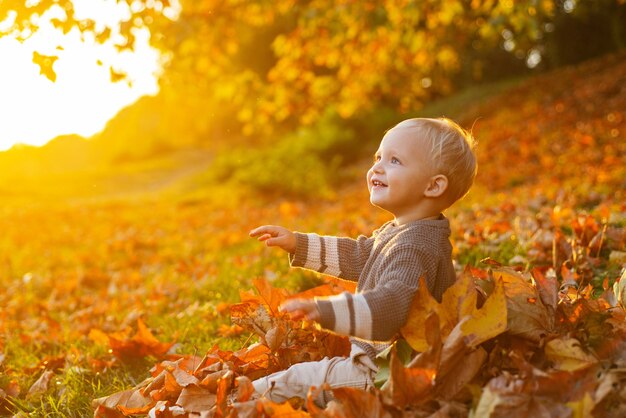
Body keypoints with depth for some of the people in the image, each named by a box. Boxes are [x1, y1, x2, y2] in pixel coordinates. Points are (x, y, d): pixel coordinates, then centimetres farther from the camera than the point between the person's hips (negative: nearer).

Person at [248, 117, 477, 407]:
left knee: (291, 383, -4)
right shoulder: (400, 232, 9)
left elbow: (392, 304, -42)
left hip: (383, 374, -10)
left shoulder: (415, 247, -27)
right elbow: (359, 256, 24)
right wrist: (298, 244, 19)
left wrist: (325, 311, -54)